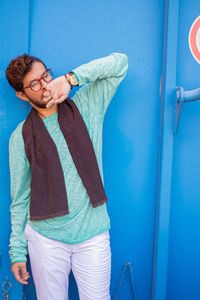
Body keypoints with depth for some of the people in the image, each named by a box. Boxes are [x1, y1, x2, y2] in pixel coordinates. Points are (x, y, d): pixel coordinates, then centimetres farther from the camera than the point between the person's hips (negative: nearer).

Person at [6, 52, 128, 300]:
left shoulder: (86, 107, 2)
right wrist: (17, 250, 3)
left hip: (93, 235, 1)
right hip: (45, 238, 0)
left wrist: (71, 78, -13)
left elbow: (120, 62, -2)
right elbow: (20, 197, 4)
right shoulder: (21, 136, 0)